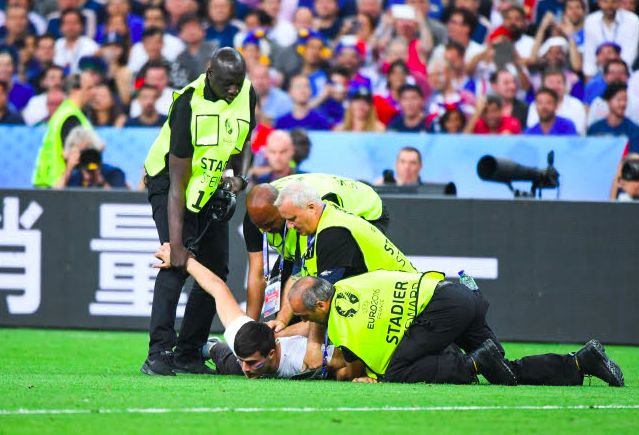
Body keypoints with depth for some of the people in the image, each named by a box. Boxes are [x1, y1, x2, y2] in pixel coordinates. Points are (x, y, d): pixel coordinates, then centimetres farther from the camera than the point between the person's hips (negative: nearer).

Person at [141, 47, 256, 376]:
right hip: (169, 180, -7)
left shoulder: (247, 95, -10)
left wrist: (239, 177, -9)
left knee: (216, 269, 1)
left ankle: (188, 354, 8)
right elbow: (177, 182, -30)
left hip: (212, 186, 7)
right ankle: (158, 354, -26)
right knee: (177, 263, -23)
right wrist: (175, 244, -33)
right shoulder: (189, 104, -30)